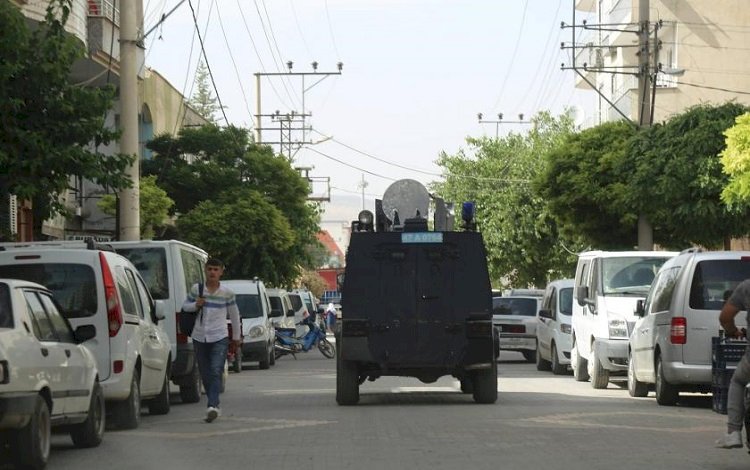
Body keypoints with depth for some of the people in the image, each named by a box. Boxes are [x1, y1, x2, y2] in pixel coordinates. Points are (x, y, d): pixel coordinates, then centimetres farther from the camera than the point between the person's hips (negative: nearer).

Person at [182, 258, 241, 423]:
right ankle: (214, 405, 19)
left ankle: (212, 406, -27)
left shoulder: (227, 293, 0)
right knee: (205, 374, 6)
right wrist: (195, 305, -9)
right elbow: (185, 306, 14)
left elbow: (234, 315, 11)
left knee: (216, 372, -17)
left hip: (219, 338, -3)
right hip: (199, 337, 3)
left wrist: (236, 337, 17)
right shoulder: (197, 289, 2)